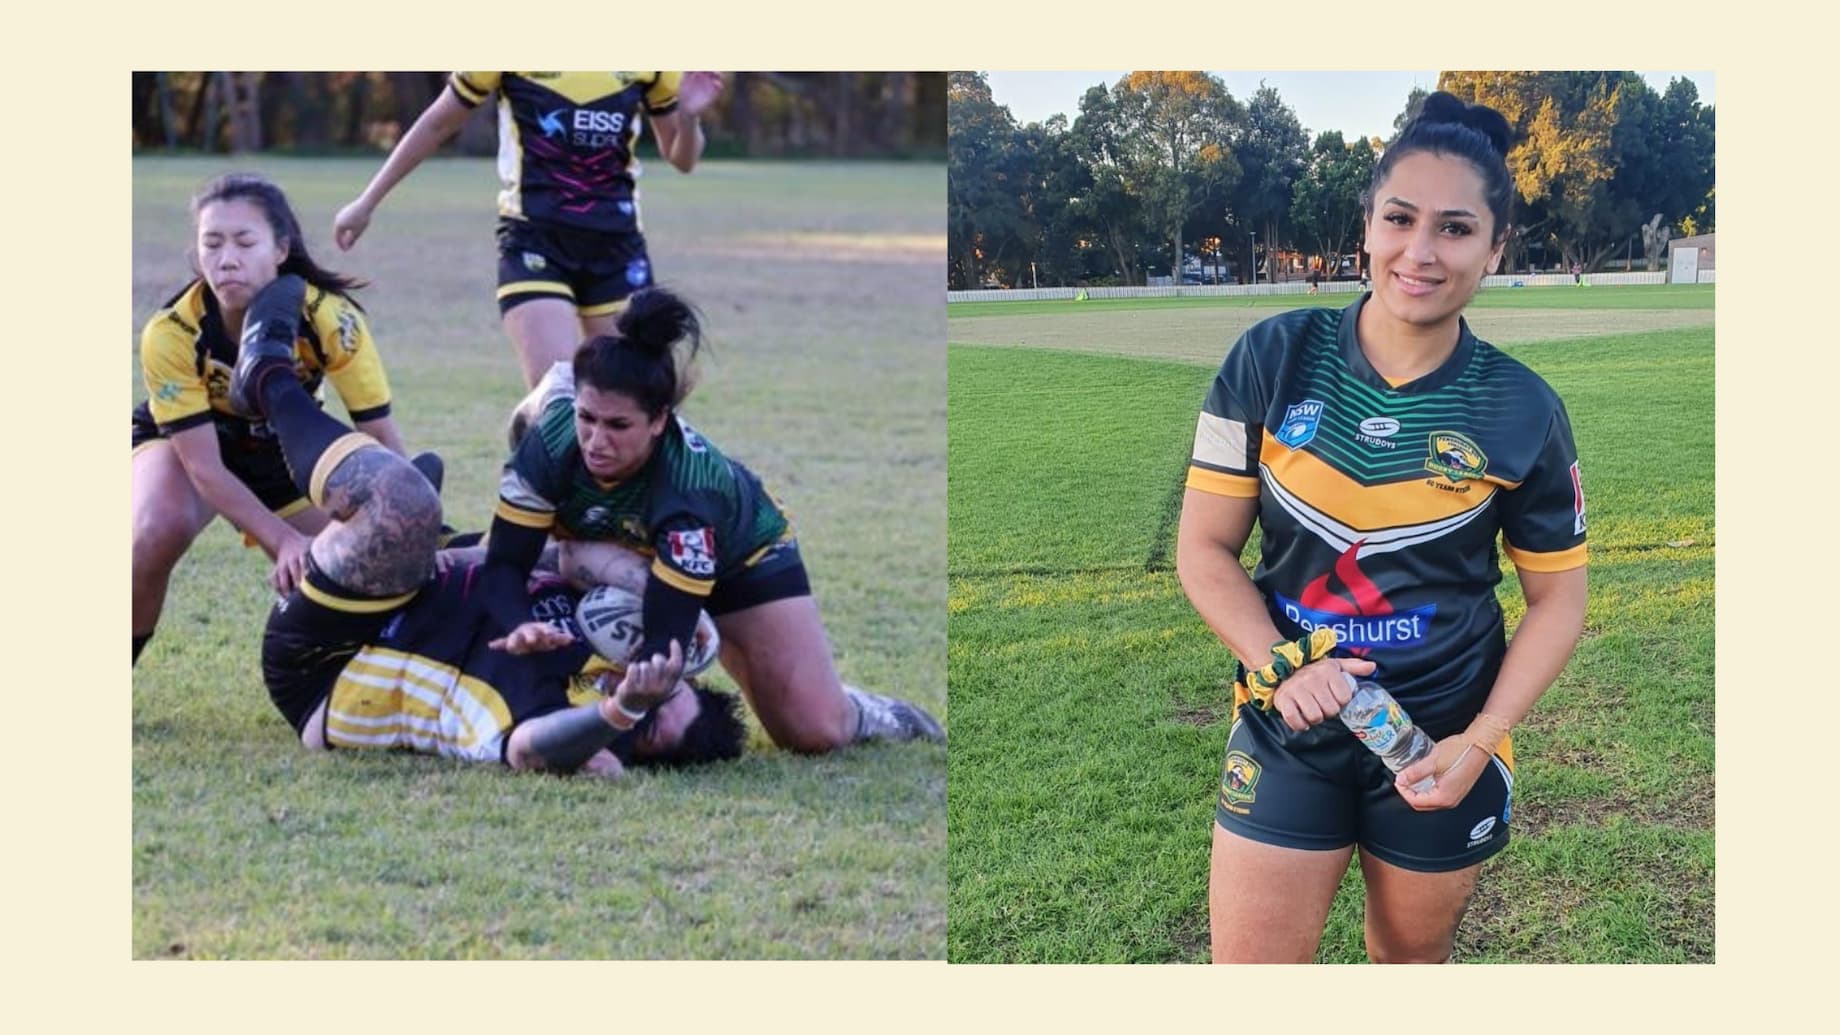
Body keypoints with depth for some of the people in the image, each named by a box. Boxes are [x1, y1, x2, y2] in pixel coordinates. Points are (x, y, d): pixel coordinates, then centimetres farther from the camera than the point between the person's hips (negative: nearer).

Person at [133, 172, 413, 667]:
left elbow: (383, 440, -26)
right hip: (180, 443, -2)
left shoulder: (331, 318, -32)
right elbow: (204, 466, -31)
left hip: (285, 451, 3)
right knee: (160, 528, -35)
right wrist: (285, 540, -44)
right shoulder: (171, 334, -34)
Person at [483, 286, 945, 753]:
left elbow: (663, 638, -42)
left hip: (741, 552, -4)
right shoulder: (550, 443, -34)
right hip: (603, 550, 4)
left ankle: (872, 714, 23)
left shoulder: (692, 484, -43)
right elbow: (505, 561, -29)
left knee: (815, 732, -14)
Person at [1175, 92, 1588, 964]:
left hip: (1441, 741, 0)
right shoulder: (1274, 360, -8)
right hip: (1288, 729, 0)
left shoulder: (1522, 410, -8)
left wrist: (1479, 742, -11)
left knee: (1411, 960, 16)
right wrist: (1280, 664, -19)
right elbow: (1205, 547, -3)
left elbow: (1557, 597, 1)